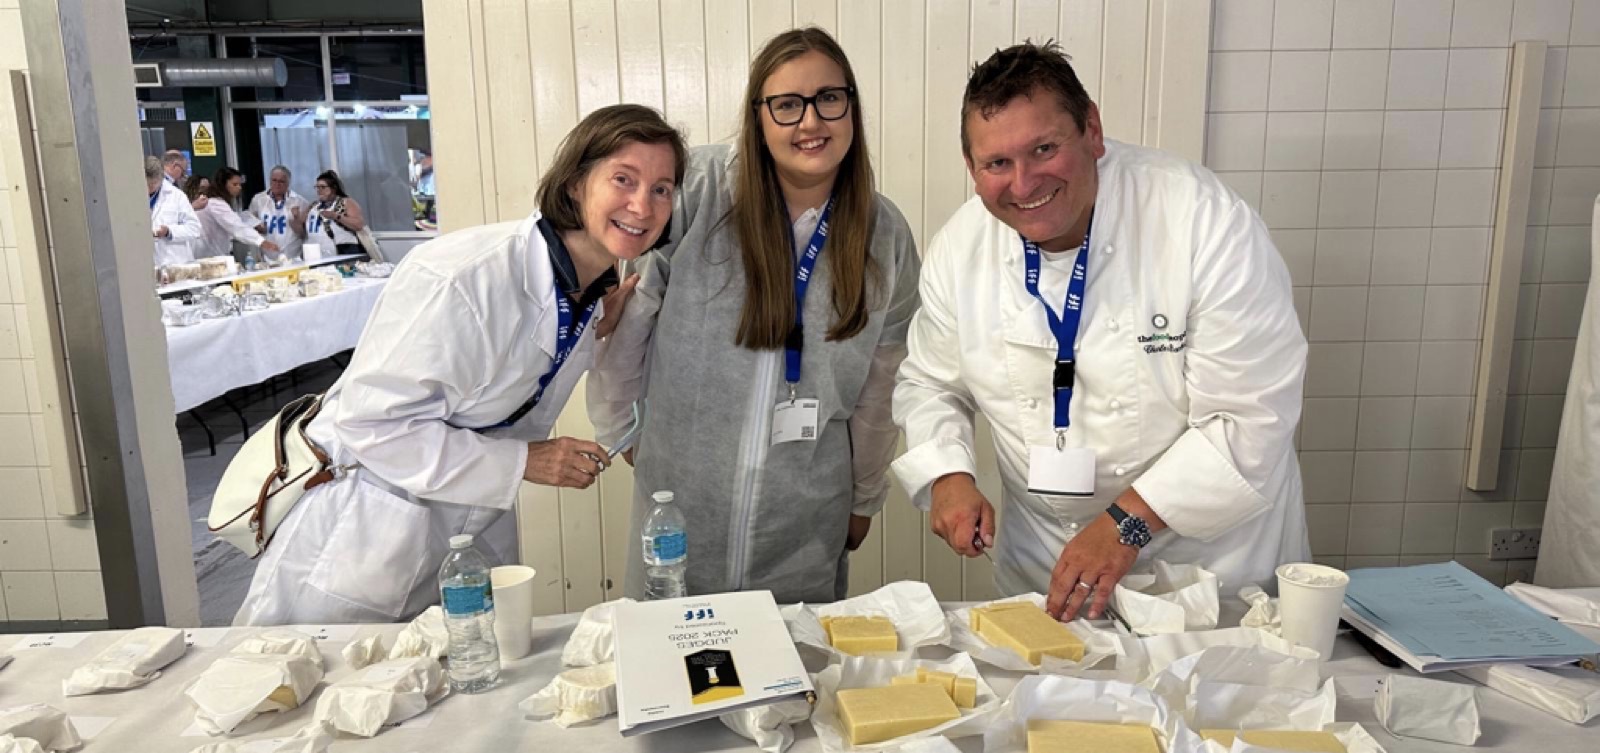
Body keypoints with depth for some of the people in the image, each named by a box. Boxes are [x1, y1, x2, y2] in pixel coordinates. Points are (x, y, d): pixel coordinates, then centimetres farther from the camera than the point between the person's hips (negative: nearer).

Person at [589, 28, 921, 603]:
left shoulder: (886, 237, -1)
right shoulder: (698, 189, -12)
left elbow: (878, 388, 6)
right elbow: (623, 313, -5)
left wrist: (865, 499, 13)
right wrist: (618, 431, 1)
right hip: (679, 504, -1)